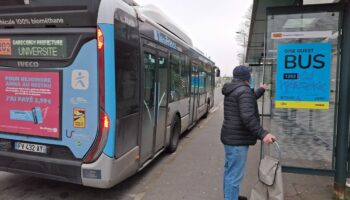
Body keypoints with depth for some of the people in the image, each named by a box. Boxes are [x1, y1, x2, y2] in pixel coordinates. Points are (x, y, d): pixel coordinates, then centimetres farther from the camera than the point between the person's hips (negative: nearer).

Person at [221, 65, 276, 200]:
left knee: (229, 170, 22)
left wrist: (261, 90, 43)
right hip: (238, 140, -11)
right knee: (235, 175, -4)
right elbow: (247, 117, -28)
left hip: (230, 137, 11)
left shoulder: (232, 91, 13)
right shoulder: (244, 91, -17)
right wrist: (262, 134, -29)